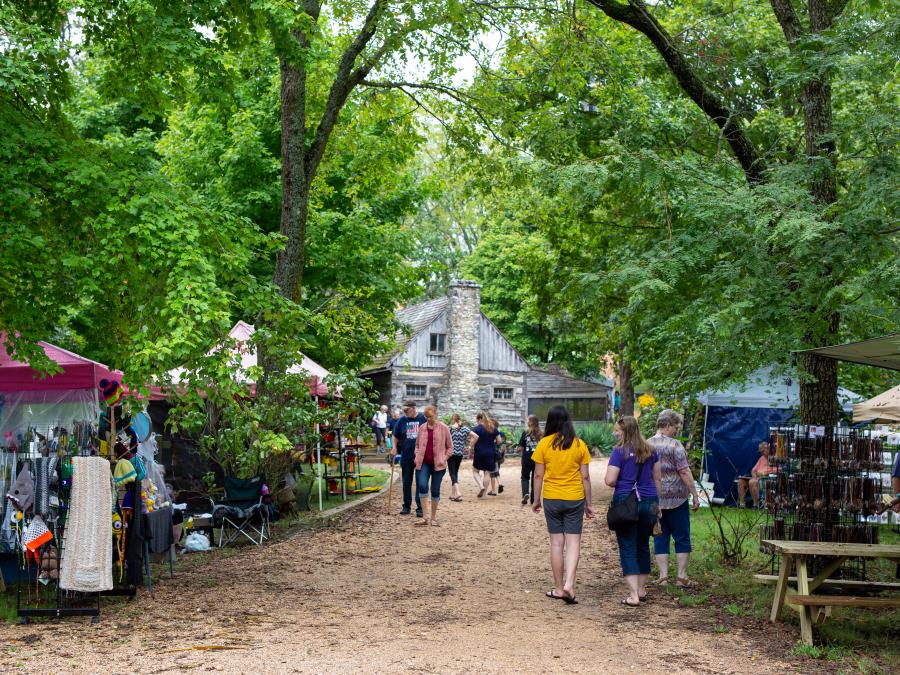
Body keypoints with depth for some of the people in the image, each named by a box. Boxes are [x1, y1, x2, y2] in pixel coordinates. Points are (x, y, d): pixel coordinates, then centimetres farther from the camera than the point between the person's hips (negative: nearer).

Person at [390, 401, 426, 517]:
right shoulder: (401, 421, 5)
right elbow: (395, 436, 15)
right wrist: (394, 448, 0)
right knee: (406, 483, 10)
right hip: (406, 456, 3)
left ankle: (420, 508, 3)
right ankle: (406, 506, 19)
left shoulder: (423, 419, -4)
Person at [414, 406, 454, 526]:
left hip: (438, 464, -1)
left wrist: (444, 458, -8)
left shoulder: (443, 428, -1)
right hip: (424, 463, 1)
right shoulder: (422, 428, 8)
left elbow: (450, 446, 5)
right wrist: (417, 456, 4)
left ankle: (433, 518, 17)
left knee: (435, 490, 3)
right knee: (422, 486, -19)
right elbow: (417, 445, 20)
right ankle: (425, 516, -14)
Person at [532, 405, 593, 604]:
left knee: (556, 542, 8)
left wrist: (536, 500, 9)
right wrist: (588, 504, 8)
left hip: (551, 498, 0)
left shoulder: (544, 444, -5)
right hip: (575, 499, 0)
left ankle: (559, 588, 14)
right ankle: (569, 584, -14)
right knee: (573, 542, 3)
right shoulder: (579, 445, -2)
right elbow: (585, 477, 0)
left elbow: (538, 475, -2)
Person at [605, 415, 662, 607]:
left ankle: (633, 595, -8)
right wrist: (657, 503, 20)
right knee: (643, 545, 19)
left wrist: (620, 482, 7)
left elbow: (610, 481, -15)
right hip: (649, 502, 5)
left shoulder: (620, 451, -10)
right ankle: (641, 589, 28)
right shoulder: (650, 450, 7)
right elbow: (657, 478, 13)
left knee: (628, 549, -2)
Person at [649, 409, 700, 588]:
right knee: (682, 538, 6)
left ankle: (663, 576, 7)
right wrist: (695, 495, -9)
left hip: (654, 500, 4)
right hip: (676, 498, -4)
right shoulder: (674, 445, -11)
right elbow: (685, 472, -14)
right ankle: (682, 577, 6)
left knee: (660, 538, 10)